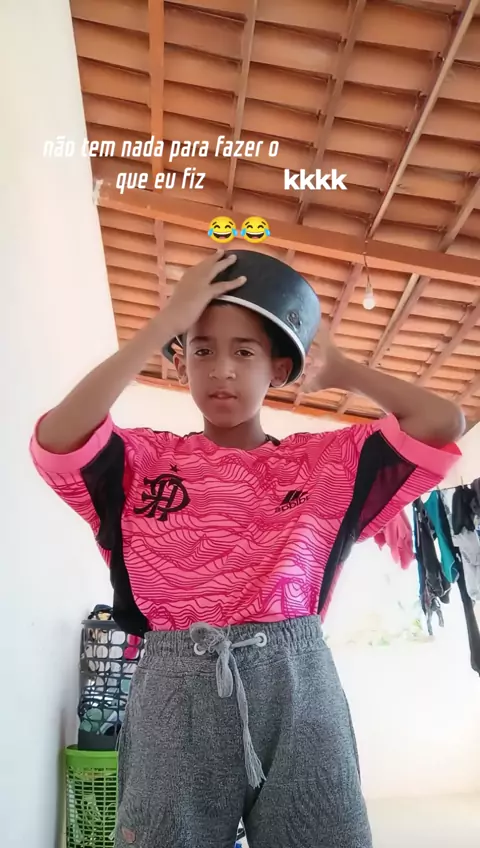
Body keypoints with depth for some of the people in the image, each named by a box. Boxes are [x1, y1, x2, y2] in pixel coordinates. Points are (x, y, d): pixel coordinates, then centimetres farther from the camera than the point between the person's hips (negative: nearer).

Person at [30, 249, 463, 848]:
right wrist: (166, 322, -11)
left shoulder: (324, 460, 7)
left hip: (298, 682, 1)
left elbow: (443, 423, -1)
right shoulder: (145, 460, 5)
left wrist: (338, 370, 9)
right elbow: (55, 437, -15)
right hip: (177, 687, 0)